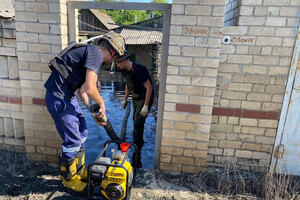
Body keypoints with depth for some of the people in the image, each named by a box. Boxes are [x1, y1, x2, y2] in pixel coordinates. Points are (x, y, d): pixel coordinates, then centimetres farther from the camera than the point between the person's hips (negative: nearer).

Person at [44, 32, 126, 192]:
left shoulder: (90, 53, 17)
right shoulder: (96, 53, -15)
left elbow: (82, 89, 19)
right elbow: (90, 89, -26)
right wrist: (101, 103, -6)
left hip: (68, 96, 10)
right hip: (59, 99, -10)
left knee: (81, 133, 18)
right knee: (72, 141, 0)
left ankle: (79, 172, 35)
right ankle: (68, 179, 25)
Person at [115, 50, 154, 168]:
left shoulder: (138, 70, -28)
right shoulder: (125, 70, 0)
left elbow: (149, 87, -27)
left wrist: (146, 106, -26)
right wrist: (125, 99, 16)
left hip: (145, 98, -9)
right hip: (135, 98, 9)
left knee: (138, 123, -11)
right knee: (136, 121, 19)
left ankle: (137, 153, -1)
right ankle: (138, 142, 41)